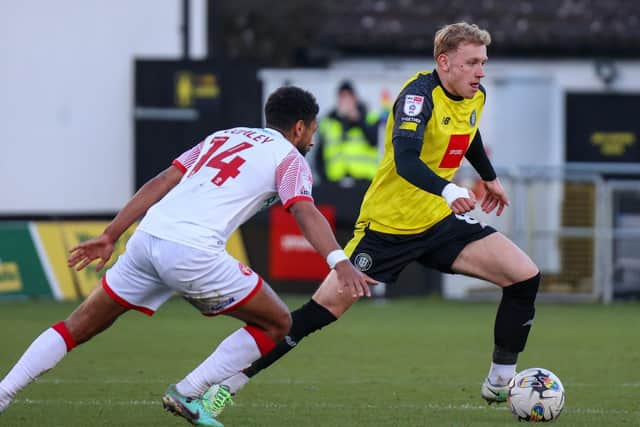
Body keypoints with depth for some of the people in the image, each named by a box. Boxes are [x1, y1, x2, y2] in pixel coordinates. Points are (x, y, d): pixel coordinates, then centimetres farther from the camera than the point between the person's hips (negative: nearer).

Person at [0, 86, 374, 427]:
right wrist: (339, 261, -21)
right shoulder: (289, 158, 10)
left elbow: (161, 183, 22)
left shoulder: (223, 138, 28)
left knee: (80, 326, 18)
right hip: (192, 251, -6)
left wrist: (110, 237, 21)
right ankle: (188, 394, 4)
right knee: (277, 323, 9)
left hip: (148, 238, 6)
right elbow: (306, 212, -9)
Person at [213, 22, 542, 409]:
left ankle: (500, 384, 6)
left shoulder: (476, 97, 2)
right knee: (325, 308, -10)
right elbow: (405, 160, -39)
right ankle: (229, 381, 1)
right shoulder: (420, 94, -22)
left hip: (438, 221, 7)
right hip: (387, 225, -7)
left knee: (525, 276, -7)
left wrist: (490, 177, 37)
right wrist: (449, 190, -55)